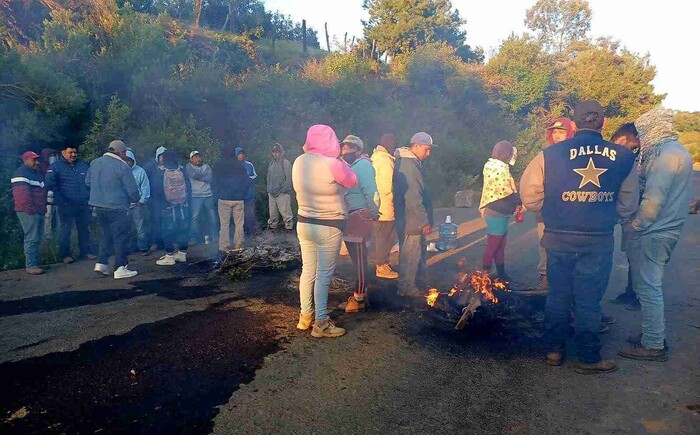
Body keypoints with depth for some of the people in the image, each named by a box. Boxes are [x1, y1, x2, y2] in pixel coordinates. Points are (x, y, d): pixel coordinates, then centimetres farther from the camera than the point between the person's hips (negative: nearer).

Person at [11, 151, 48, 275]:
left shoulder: (37, 173, 19)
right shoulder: (21, 174, -10)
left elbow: (42, 192, 29)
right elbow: (22, 194, -19)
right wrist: (30, 209, -22)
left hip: (39, 211, 9)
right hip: (29, 212, -9)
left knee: (37, 238, 12)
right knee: (32, 239, -10)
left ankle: (35, 263, 19)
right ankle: (30, 266, -8)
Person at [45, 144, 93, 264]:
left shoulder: (83, 166, 12)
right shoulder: (55, 167, -2)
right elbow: (50, 185, -8)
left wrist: (89, 197, 7)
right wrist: (60, 200, -14)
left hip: (83, 205, 4)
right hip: (66, 205, -4)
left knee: (84, 229, 11)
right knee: (65, 230, 0)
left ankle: (85, 252, 22)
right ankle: (65, 255, 10)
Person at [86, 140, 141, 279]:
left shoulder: (95, 162, 6)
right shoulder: (122, 167, -14)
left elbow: (88, 181, 17)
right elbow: (132, 190, -11)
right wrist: (136, 199, 9)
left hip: (98, 205, 7)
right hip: (116, 207, -7)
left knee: (105, 235, 20)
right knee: (121, 237, 1)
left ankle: (101, 263, 18)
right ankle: (120, 268, 3)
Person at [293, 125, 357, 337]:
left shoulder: (299, 162, -1)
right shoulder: (332, 164, -20)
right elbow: (352, 181, -2)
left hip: (304, 224, 6)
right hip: (328, 227, -6)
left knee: (308, 271, 16)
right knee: (324, 275, 2)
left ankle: (305, 316, 28)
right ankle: (321, 324, 11)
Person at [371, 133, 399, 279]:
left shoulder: (376, 158, 14)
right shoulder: (386, 160, -17)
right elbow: (387, 186, -22)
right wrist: (392, 201, -10)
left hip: (378, 208, 10)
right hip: (386, 208, -10)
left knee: (381, 237, 18)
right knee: (385, 238, 0)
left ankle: (381, 263, 29)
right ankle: (382, 267, 9)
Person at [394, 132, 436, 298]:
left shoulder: (410, 163, 14)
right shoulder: (408, 165, -20)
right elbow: (413, 198, -25)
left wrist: (425, 219, 19)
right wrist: (425, 221, -20)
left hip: (414, 221, 11)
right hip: (412, 221, -11)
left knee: (419, 254, 19)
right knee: (411, 256, 1)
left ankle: (421, 284, 31)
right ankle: (407, 288, 13)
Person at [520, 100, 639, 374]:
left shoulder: (550, 154, -7)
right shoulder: (623, 157, -3)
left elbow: (529, 196, -3)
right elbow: (628, 205, 5)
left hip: (558, 239, 1)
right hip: (599, 242, 0)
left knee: (558, 295, 15)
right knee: (588, 300, 10)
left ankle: (554, 350, 27)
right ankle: (588, 359, 22)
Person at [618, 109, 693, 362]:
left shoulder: (667, 154, -15)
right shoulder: (676, 151, 17)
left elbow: (653, 200, -22)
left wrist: (633, 227, -15)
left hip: (652, 234, -10)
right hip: (664, 231, 10)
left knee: (648, 289, -2)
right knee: (650, 286, 18)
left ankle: (653, 345, 6)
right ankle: (654, 334, 29)